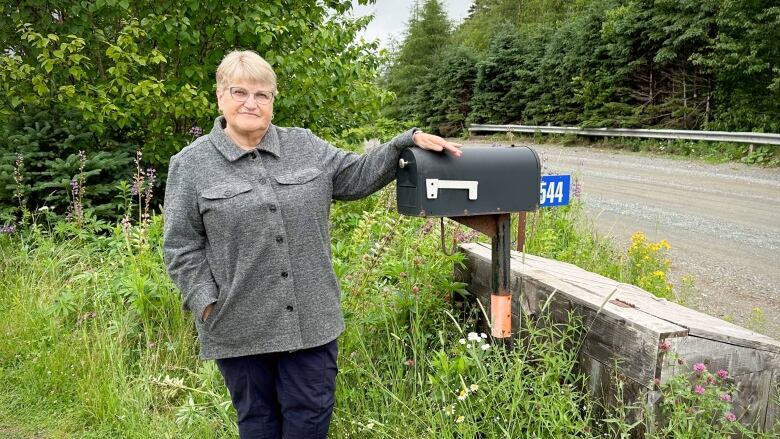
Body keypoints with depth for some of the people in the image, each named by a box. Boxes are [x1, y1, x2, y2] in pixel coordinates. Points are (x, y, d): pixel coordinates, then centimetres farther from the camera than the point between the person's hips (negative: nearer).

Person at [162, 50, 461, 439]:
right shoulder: (190, 165, -2)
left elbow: (358, 176, 8)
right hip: (239, 326, -2)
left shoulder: (306, 147, 5)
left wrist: (407, 141, 0)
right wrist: (205, 303, -10)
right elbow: (182, 247, -2)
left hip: (311, 317, 2)